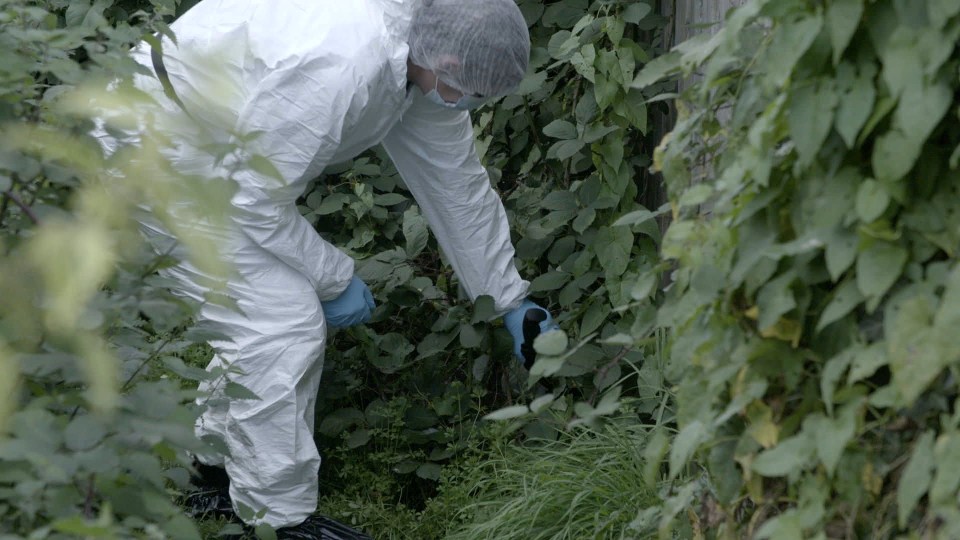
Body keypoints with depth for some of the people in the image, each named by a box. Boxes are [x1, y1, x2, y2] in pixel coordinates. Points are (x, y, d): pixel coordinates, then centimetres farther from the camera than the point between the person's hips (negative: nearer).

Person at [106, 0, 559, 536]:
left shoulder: (421, 57, -4)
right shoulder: (337, 65, -34)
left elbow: (459, 181, 9)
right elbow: (254, 197, -25)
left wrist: (509, 298, 15)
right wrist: (335, 279, -12)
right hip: (159, 158, -10)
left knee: (293, 309, 12)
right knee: (281, 322, -13)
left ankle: (221, 468, 27)